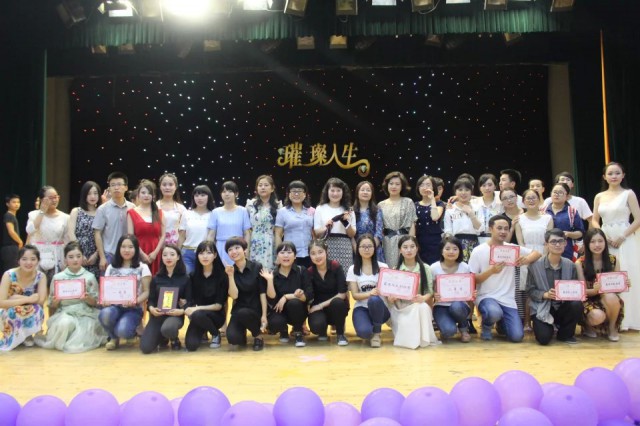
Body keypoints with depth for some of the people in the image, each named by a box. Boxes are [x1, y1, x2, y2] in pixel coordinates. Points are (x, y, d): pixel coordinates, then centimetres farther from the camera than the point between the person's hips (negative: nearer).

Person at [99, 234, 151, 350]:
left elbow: (146, 292, -2)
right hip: (114, 306, 3)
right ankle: (113, 338, 0)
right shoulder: (111, 267, 12)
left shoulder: (142, 268, 3)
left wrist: (136, 301, -23)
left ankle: (134, 330, 10)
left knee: (122, 331, -32)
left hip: (133, 309, -3)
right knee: (105, 314, -35)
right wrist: (104, 299, -15)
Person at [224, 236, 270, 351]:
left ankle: (258, 336, -7)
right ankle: (242, 331, 13)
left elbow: (262, 294, -9)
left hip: (255, 310, -2)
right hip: (238, 310, 2)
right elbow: (234, 295, -11)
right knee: (232, 338, -26)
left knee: (242, 313, -37)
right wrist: (231, 276, -22)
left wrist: (264, 315, -16)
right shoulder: (229, 270, 0)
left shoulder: (257, 267, -8)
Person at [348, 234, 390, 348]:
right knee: (364, 331, -34)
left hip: (379, 308, 1)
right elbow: (355, 295, -3)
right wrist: (369, 293, -24)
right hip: (362, 308, -1)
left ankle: (376, 334, -12)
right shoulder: (353, 269, 2)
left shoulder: (383, 267, 1)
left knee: (374, 300, -37)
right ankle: (369, 332, 7)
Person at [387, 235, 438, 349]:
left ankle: (422, 338, -16)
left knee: (423, 306, -35)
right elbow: (390, 294, 3)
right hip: (400, 308, 0)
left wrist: (423, 298, -27)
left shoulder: (426, 268, 1)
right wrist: (390, 298, -22)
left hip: (420, 307, 0)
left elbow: (430, 292, -4)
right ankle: (411, 337, 1)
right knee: (405, 324, -33)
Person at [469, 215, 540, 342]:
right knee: (494, 312, -38)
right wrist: (491, 270, -22)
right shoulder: (478, 251, -5)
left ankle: (501, 324, 27)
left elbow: (537, 254, 8)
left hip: (508, 300, 4)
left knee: (517, 336, -10)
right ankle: (486, 327, 0)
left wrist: (527, 259, -14)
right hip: (486, 297, -3)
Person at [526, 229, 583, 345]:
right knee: (544, 338, -24)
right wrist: (545, 295, -23)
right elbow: (530, 290, -6)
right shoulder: (535, 265, -10)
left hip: (562, 307, 3)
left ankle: (565, 334, 0)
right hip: (542, 309, -3)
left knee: (577, 305, -30)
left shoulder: (570, 265, -2)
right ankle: (549, 326, 17)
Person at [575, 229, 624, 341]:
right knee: (598, 317, -34)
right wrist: (595, 289, -32)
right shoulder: (580, 263, -12)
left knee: (610, 296, -33)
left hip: (610, 299, 3)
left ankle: (612, 328, -4)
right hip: (589, 300, -2)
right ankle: (588, 326, 6)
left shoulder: (613, 260, -4)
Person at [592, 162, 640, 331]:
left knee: (626, 277, -2)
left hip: (624, 240, -3)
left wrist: (622, 237, -13)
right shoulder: (599, 197, 11)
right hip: (605, 241, 3)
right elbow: (594, 220, 11)